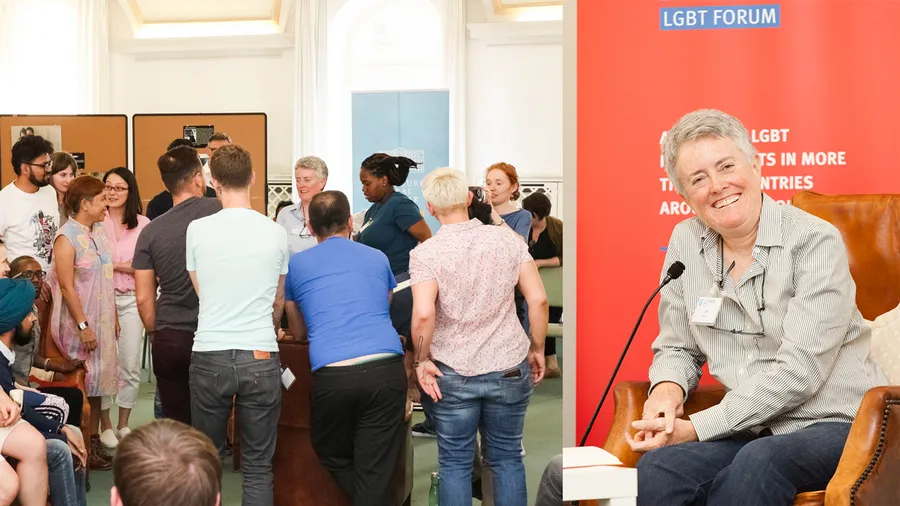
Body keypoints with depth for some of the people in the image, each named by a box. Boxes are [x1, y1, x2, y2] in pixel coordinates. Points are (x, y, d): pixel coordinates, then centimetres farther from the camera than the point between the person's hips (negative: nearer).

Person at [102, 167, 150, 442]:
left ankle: (123, 425, 19)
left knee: (131, 367, 6)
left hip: (131, 299, 2)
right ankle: (105, 425, 15)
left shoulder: (143, 224, 1)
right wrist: (127, 266, -12)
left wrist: (114, 264, -10)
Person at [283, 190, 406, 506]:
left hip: (333, 374, -1)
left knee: (334, 458, 21)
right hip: (387, 368, 1)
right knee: (374, 471, 5)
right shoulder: (378, 258, 20)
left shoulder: (296, 264, 17)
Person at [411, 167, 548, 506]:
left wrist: (422, 360, -9)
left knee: (455, 462, 11)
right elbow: (538, 300, -6)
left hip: (453, 374, -2)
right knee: (507, 458, 15)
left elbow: (423, 314, -23)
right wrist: (537, 350, 6)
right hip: (509, 369, 2)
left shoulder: (425, 253, -11)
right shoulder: (507, 239, -4)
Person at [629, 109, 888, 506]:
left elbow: (799, 370, -17)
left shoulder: (816, 242, -10)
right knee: (656, 471, -28)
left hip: (834, 423, -3)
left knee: (757, 463, -37)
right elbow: (677, 347, 16)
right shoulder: (685, 242, 6)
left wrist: (698, 428, -19)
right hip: (752, 429, 4)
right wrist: (668, 388, -9)